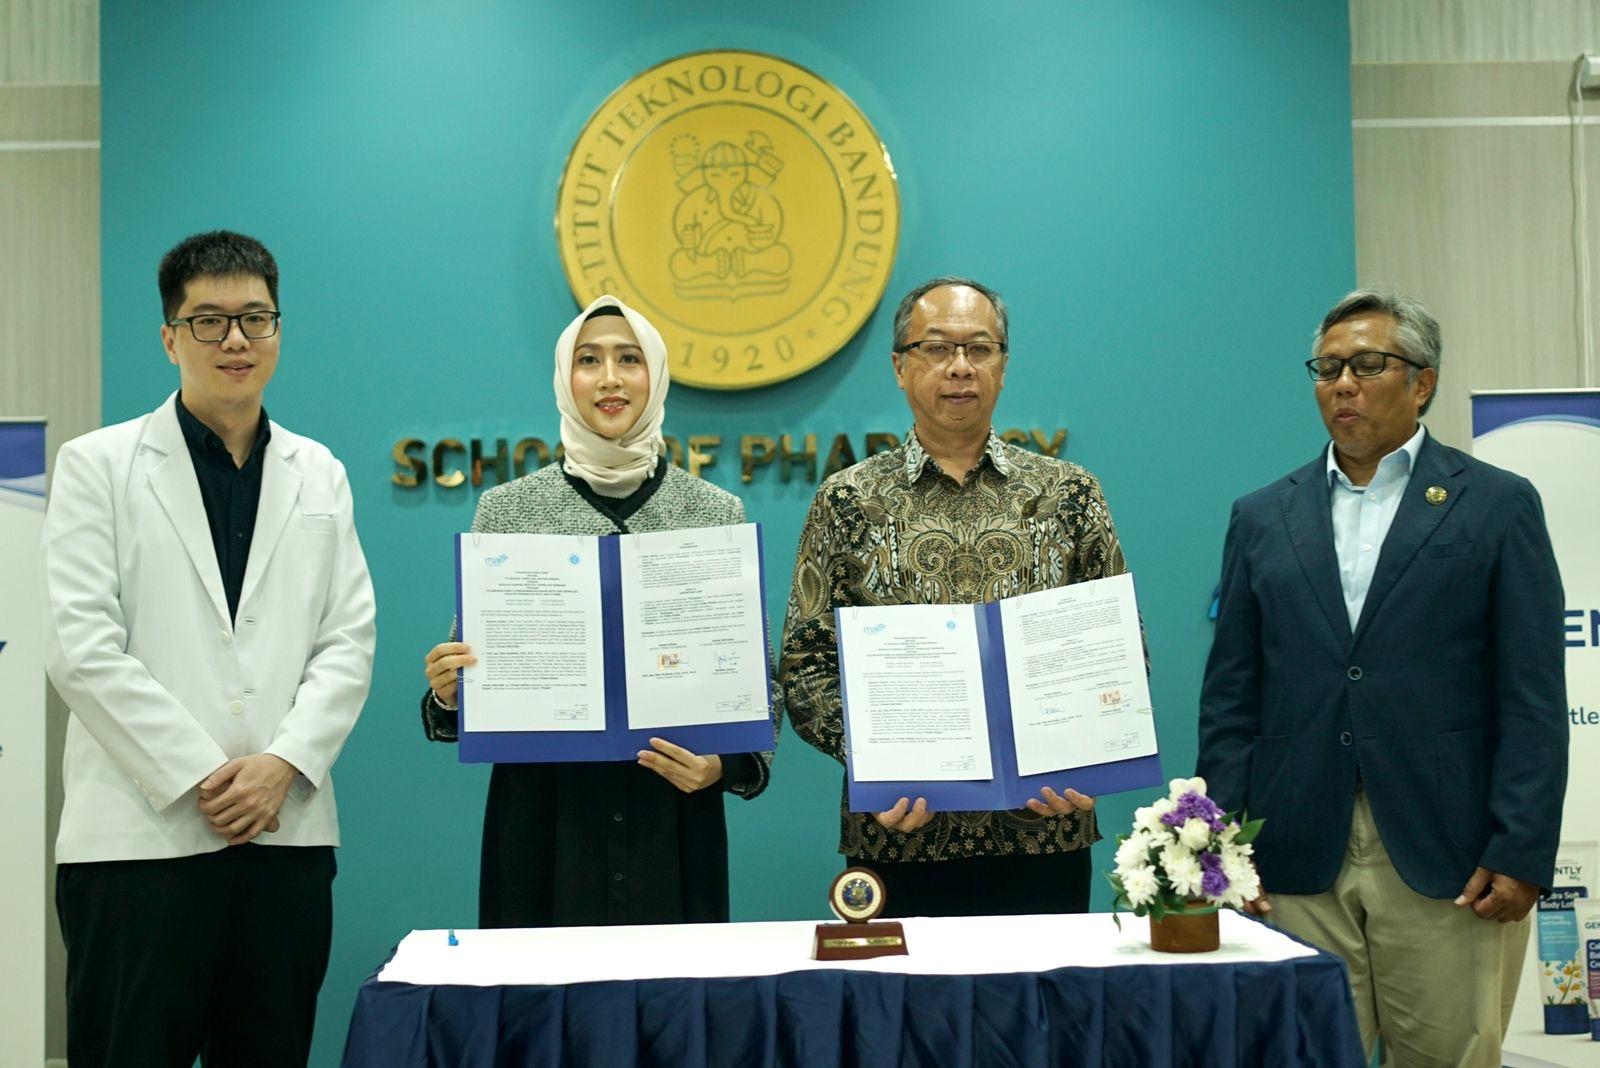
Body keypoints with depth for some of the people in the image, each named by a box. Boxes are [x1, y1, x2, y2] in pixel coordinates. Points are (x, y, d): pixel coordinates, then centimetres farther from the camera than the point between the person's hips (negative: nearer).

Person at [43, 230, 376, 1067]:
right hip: (142, 832, -3)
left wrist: (284, 763, -8)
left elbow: (349, 641, 8)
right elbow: (81, 647, -6)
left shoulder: (319, 474, 14)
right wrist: (198, 776, -10)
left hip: (286, 832, 3)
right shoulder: (98, 465, 4)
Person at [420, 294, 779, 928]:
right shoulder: (506, 508, 5)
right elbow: (464, 679, 10)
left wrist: (727, 764, -10)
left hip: (673, 820, 0)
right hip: (543, 816, 0)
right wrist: (447, 695, -11)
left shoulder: (716, 512, 5)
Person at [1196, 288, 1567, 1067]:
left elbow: (1533, 700, -1)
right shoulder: (1262, 518, 12)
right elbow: (1230, 698, 10)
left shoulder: (1496, 505, 4)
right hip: (1298, 862, 2)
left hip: (1447, 860, -2)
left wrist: (1521, 853, -8)